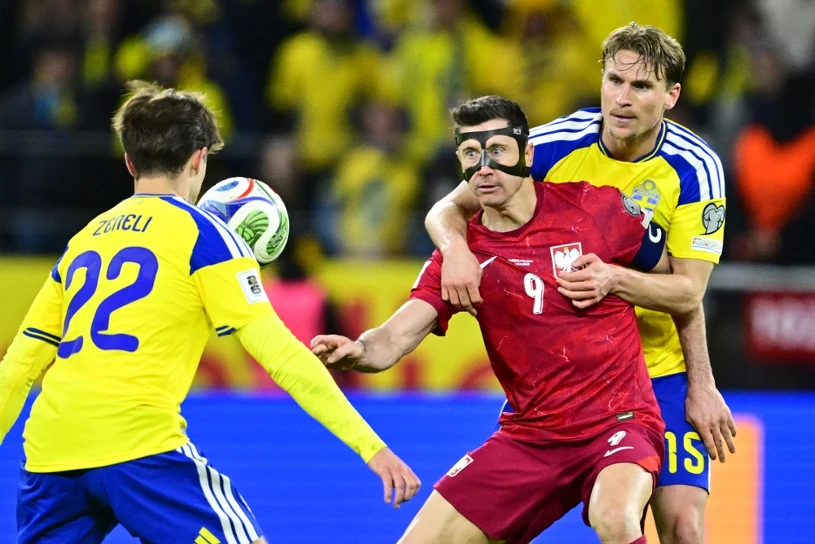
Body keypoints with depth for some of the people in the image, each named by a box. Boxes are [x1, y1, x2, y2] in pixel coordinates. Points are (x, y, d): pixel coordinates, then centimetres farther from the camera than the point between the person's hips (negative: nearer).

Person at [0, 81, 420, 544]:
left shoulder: (82, 241, 22)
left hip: (48, 453, 6)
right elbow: (280, 354, -3)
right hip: (138, 441, -6)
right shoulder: (203, 234, 5)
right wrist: (371, 446, -5)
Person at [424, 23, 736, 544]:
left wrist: (615, 279, -34)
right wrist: (456, 247, -29)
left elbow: (688, 292, -15)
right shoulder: (553, 144, -12)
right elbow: (447, 210, -6)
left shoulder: (695, 168, -13)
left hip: (661, 367, -1)